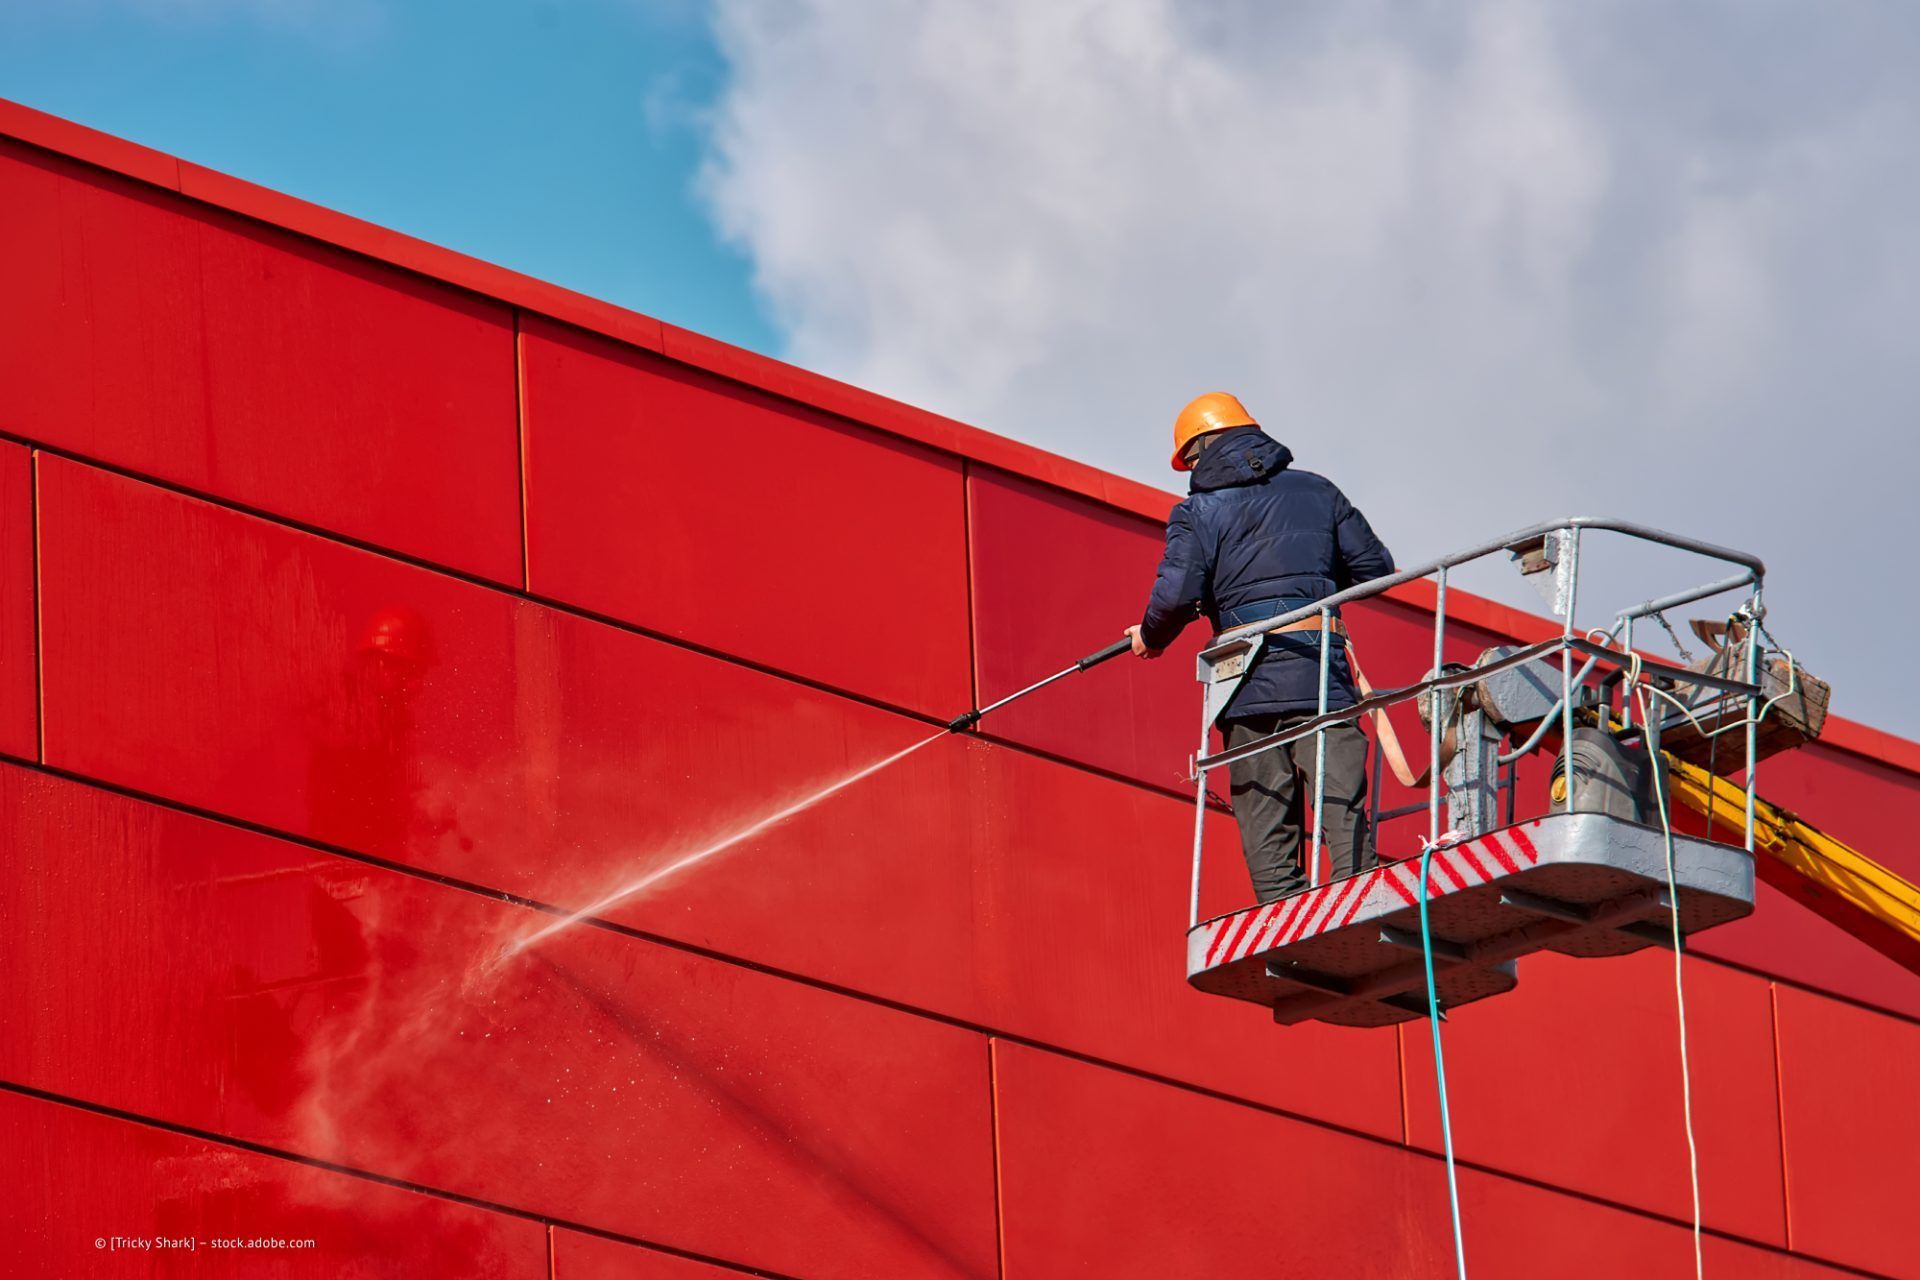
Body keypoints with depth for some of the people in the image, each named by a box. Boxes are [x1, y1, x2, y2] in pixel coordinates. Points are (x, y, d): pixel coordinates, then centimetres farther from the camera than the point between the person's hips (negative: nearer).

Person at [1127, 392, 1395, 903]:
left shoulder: (1198, 510, 5)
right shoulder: (1316, 491, 13)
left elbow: (1176, 595, -8)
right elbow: (1374, 566, 12)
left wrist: (1151, 638, 12)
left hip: (1248, 683, -1)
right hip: (1320, 673, 1)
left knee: (1266, 827, 3)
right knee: (1344, 811, -4)